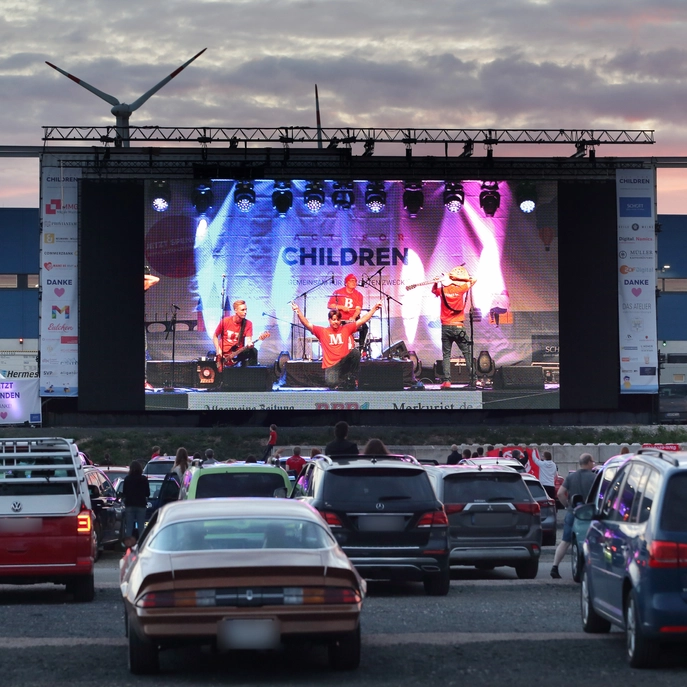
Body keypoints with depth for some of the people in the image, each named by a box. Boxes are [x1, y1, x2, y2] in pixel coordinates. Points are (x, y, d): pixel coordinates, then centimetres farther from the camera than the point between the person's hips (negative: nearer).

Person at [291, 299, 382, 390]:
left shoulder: (346, 329, 8)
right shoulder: (322, 331, 5)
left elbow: (362, 320, 5)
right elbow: (307, 325, -3)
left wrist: (374, 308, -2)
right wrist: (298, 312, -17)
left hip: (344, 363, 2)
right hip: (331, 366, -2)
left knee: (355, 351, -27)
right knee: (331, 383, -30)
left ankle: (352, 378, -10)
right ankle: (342, 384, 10)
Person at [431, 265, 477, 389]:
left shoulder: (442, 289, 1)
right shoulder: (460, 289, -6)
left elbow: (434, 291, 24)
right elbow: (473, 280, 6)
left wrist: (436, 282, 9)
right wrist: (459, 277, 0)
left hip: (445, 327, 2)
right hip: (458, 327, -2)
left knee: (446, 355, 4)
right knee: (467, 353, 5)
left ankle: (446, 380, -7)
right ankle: (473, 379, 1)